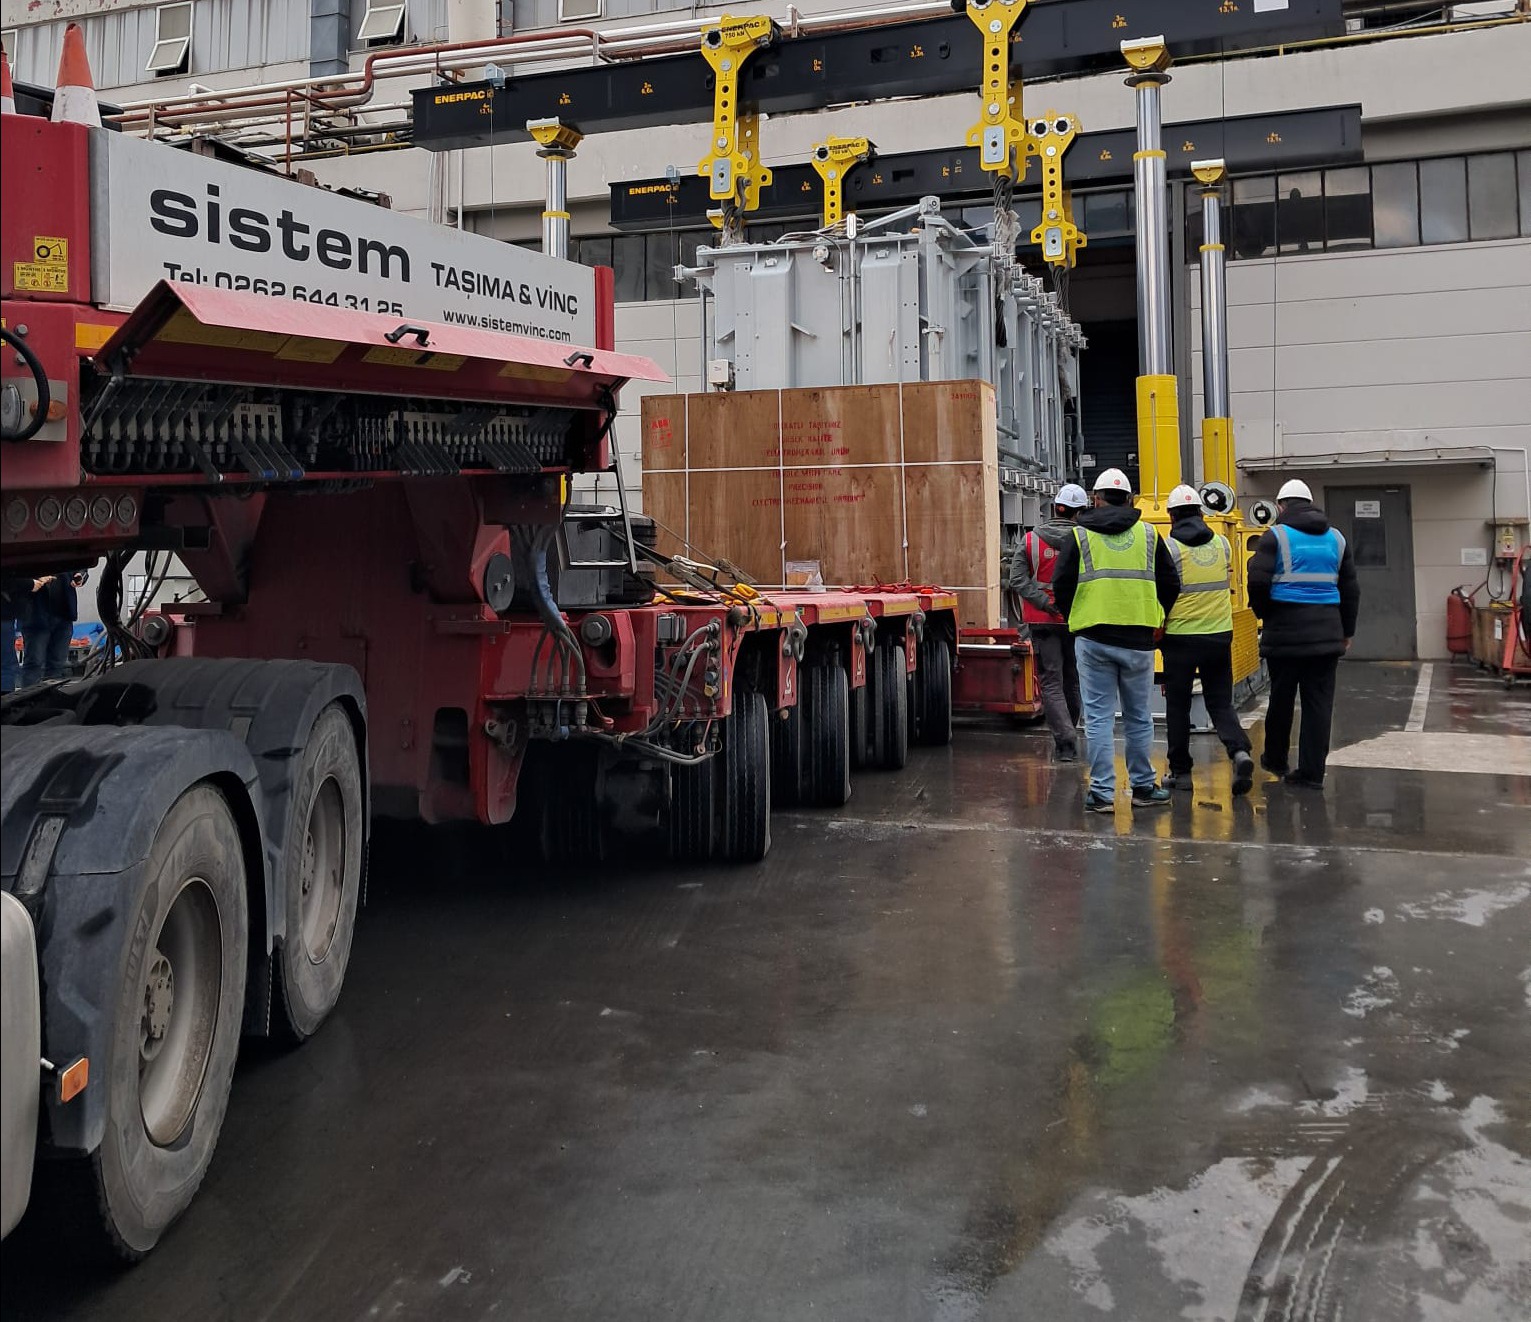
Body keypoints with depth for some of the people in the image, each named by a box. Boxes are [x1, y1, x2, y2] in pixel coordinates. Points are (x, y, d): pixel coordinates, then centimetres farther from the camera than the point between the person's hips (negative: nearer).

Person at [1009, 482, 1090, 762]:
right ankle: (1068, 740, 27)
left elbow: (1017, 580, -9)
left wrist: (1045, 602, -13)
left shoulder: (1030, 540, -2)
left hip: (1043, 621, -1)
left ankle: (1065, 742, -13)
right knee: (1073, 681, 16)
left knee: (1051, 682, 2)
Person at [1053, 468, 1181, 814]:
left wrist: (1074, 619, 15)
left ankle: (1102, 792, 1)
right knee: (1139, 718, 12)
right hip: (1138, 640, 2)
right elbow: (1171, 584, 9)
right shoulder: (1149, 535, 7)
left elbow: (1061, 585, -1)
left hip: (1093, 639, -1)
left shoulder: (1080, 536, 1)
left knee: (1099, 717, 2)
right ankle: (1143, 787, 20)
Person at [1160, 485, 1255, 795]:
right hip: (1220, 634, 4)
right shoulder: (1222, 543, 5)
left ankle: (1180, 771, 13)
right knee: (1220, 702, 10)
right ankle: (1240, 751, -13)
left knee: (1178, 705, 8)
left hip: (1181, 637, -4)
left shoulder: (1170, 546, -10)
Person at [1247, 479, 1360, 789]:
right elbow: (1350, 589, 15)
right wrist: (1347, 632, 23)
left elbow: (1257, 581, -12)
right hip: (1327, 632, 3)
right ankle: (1312, 772, 4)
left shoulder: (1275, 536, -3)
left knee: (1281, 697, 11)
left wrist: (1263, 613, 7)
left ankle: (1275, 760, 26)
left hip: (1286, 629, -3)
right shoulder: (1336, 538, 13)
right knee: (1319, 701, 4)